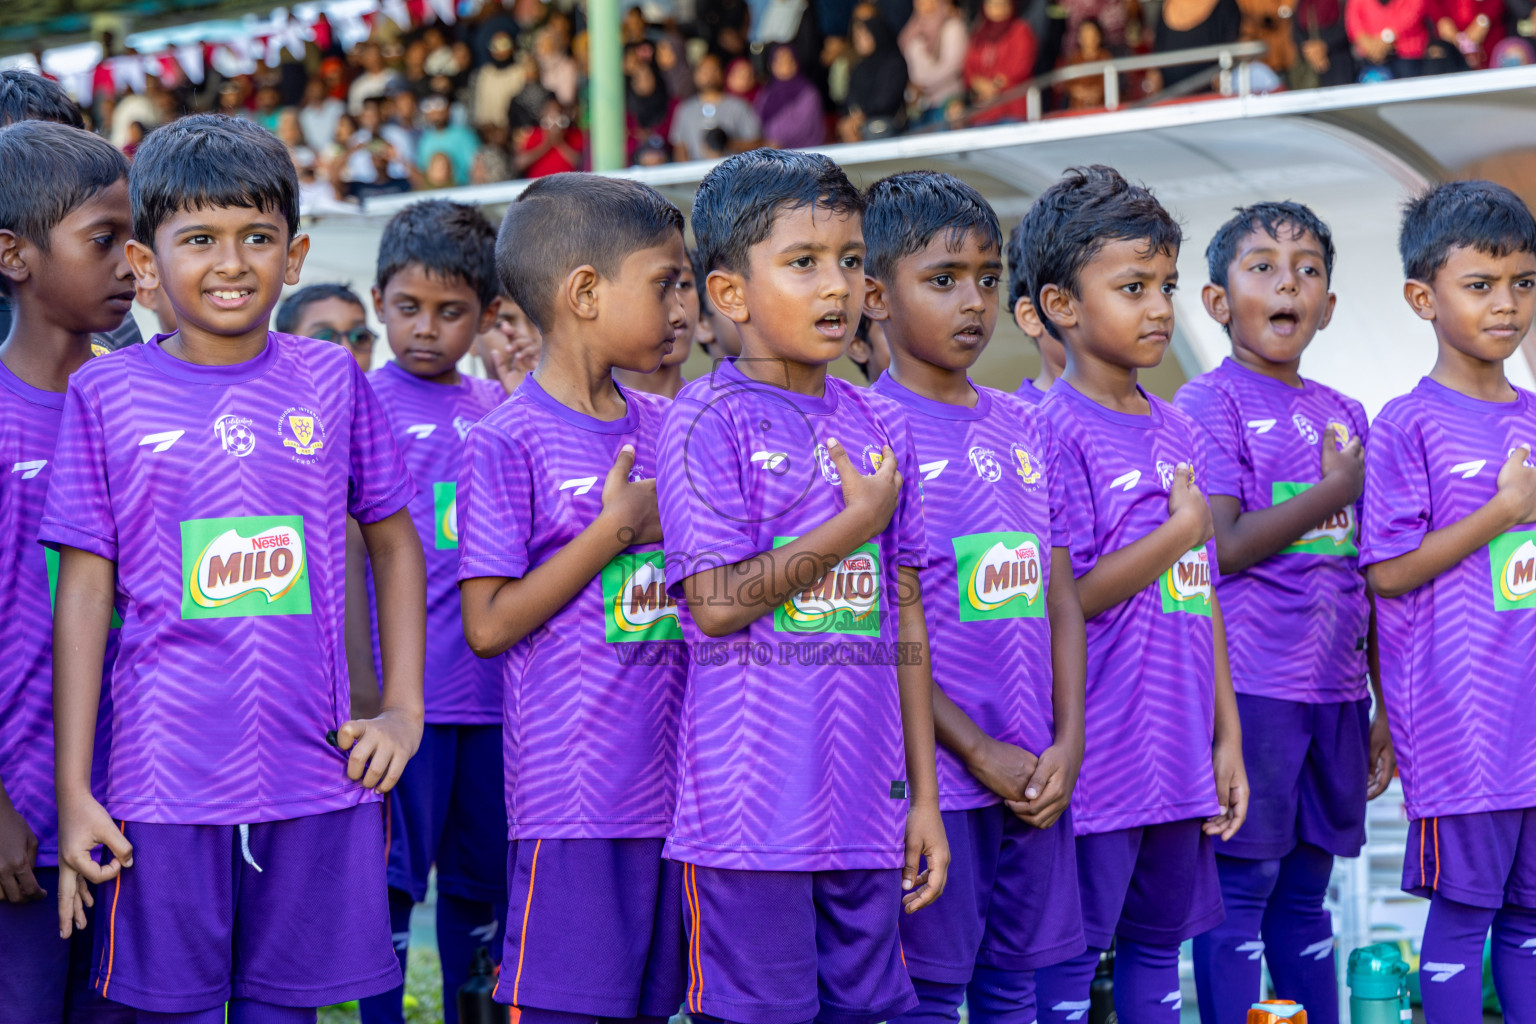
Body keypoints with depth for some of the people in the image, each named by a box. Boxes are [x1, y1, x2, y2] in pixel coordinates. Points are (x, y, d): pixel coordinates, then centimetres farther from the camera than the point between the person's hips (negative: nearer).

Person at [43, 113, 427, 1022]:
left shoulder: (332, 382, 5)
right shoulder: (106, 395, 0)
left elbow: (395, 543, 16)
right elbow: (85, 593, 0)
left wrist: (404, 709, 7)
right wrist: (74, 793, -2)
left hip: (316, 776, 2)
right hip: (165, 780, -1)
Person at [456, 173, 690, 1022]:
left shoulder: (664, 430, 11)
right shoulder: (508, 443, -9)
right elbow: (488, 626, -13)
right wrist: (617, 528, -13)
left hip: (670, 787, 7)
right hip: (573, 800, -6)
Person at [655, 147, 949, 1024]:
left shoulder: (880, 427, 11)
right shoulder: (709, 423, -7)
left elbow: (905, 621, 13)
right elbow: (715, 604, -15)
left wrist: (925, 796, 11)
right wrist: (859, 522, -10)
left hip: (866, 808, 6)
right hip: (754, 810, -6)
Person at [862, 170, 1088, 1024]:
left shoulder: (1025, 430, 12)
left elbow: (1061, 599, 11)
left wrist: (1068, 745, -1)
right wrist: (978, 752, -12)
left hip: (1037, 774, 6)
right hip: (932, 776, -6)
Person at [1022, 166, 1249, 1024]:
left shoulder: (1179, 432, 11)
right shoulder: (1056, 432, -11)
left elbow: (1203, 596, 14)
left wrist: (1228, 737, 12)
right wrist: (1182, 531, -11)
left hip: (1180, 754, 7)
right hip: (1098, 757, -7)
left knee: (1158, 945, 14)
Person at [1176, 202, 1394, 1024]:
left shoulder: (1344, 416, 14)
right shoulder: (1209, 403, -4)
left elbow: (1366, 575, 16)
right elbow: (1218, 550, -15)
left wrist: (1384, 704, 14)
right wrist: (1336, 490, -9)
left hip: (1333, 691, 6)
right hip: (1249, 686, -6)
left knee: (1305, 895, 12)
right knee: (1240, 890, -3)